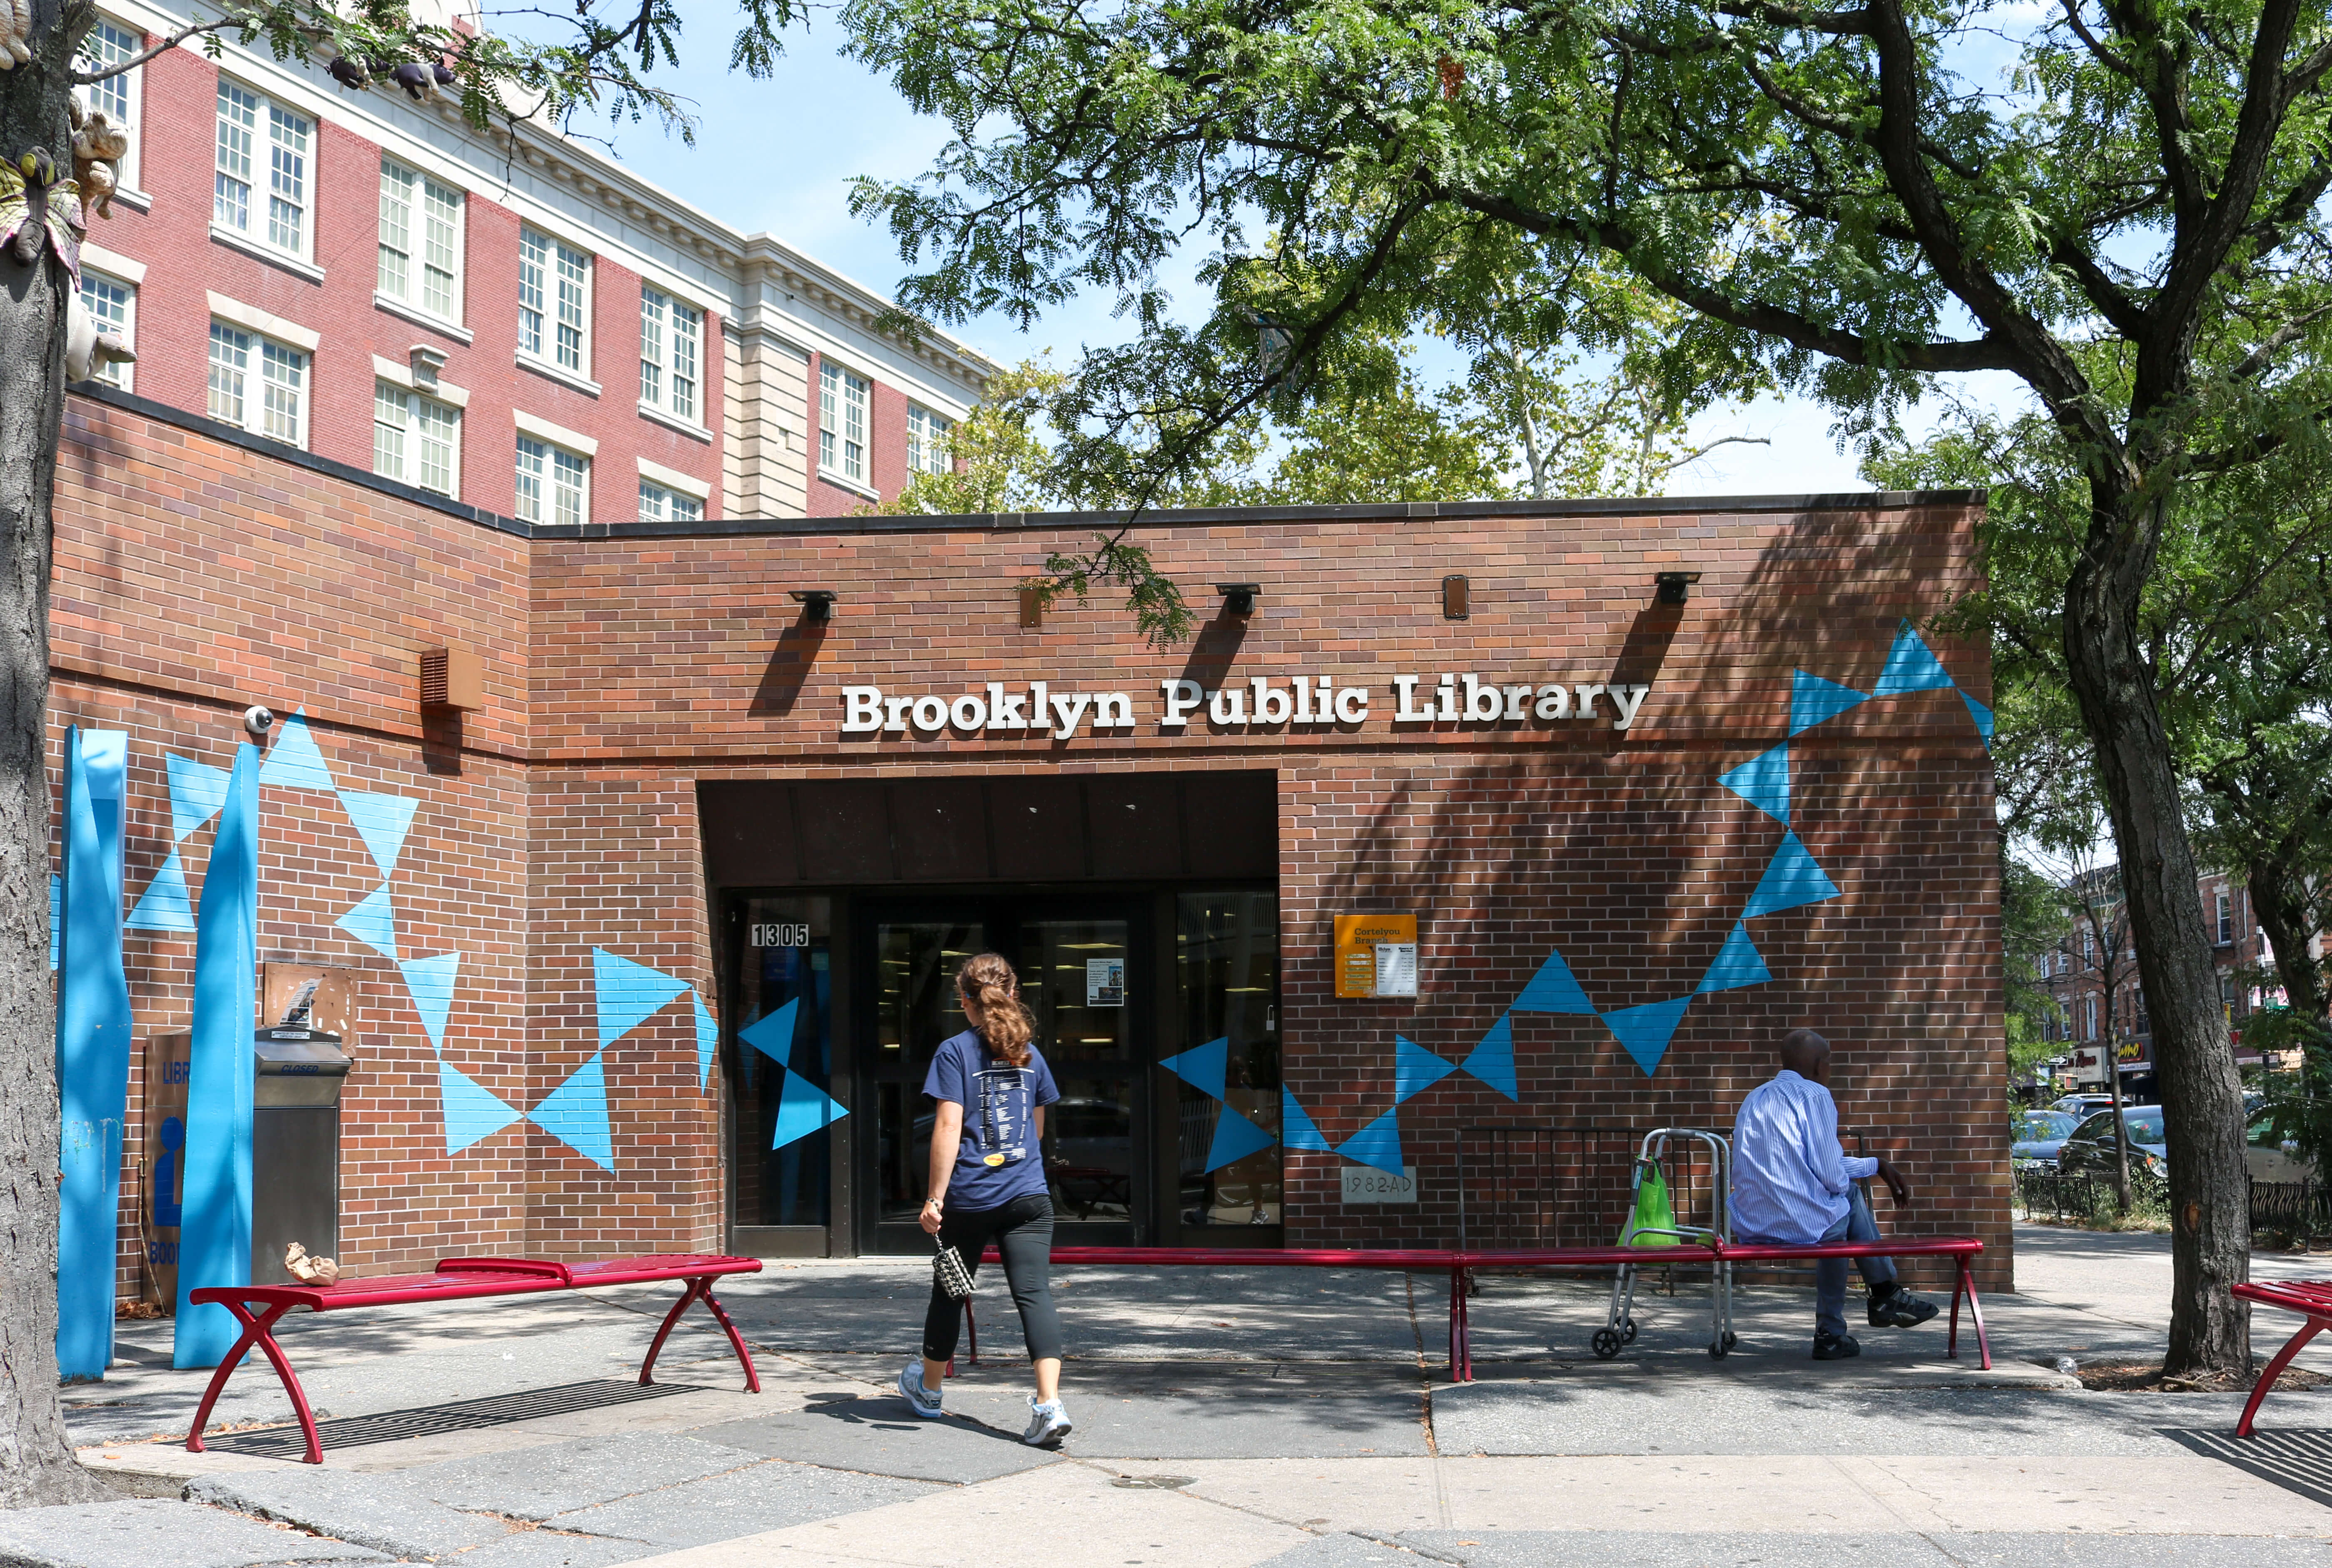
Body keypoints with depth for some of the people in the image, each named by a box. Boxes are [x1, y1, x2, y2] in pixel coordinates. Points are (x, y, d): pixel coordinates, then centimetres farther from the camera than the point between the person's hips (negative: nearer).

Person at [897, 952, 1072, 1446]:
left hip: (969, 1198, -3)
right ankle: (1050, 1403, -20)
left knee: (948, 1293, 15)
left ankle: (927, 1388, 36)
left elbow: (949, 1127, -13)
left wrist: (935, 1197, -11)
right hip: (1028, 1196, 3)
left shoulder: (956, 1051, -5)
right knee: (1034, 1293, -5)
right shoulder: (1029, 1054, 9)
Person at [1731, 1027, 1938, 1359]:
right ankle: (1885, 1294, 30)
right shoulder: (1815, 1095, -4)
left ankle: (1832, 1333, 31)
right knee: (1849, 1195, 22)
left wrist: (1877, 1166, 38)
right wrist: (1847, 1184, 14)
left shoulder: (1755, 1098, 20)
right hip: (1803, 1225, -7)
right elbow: (1832, 1177, -10)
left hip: (1748, 1229, 7)